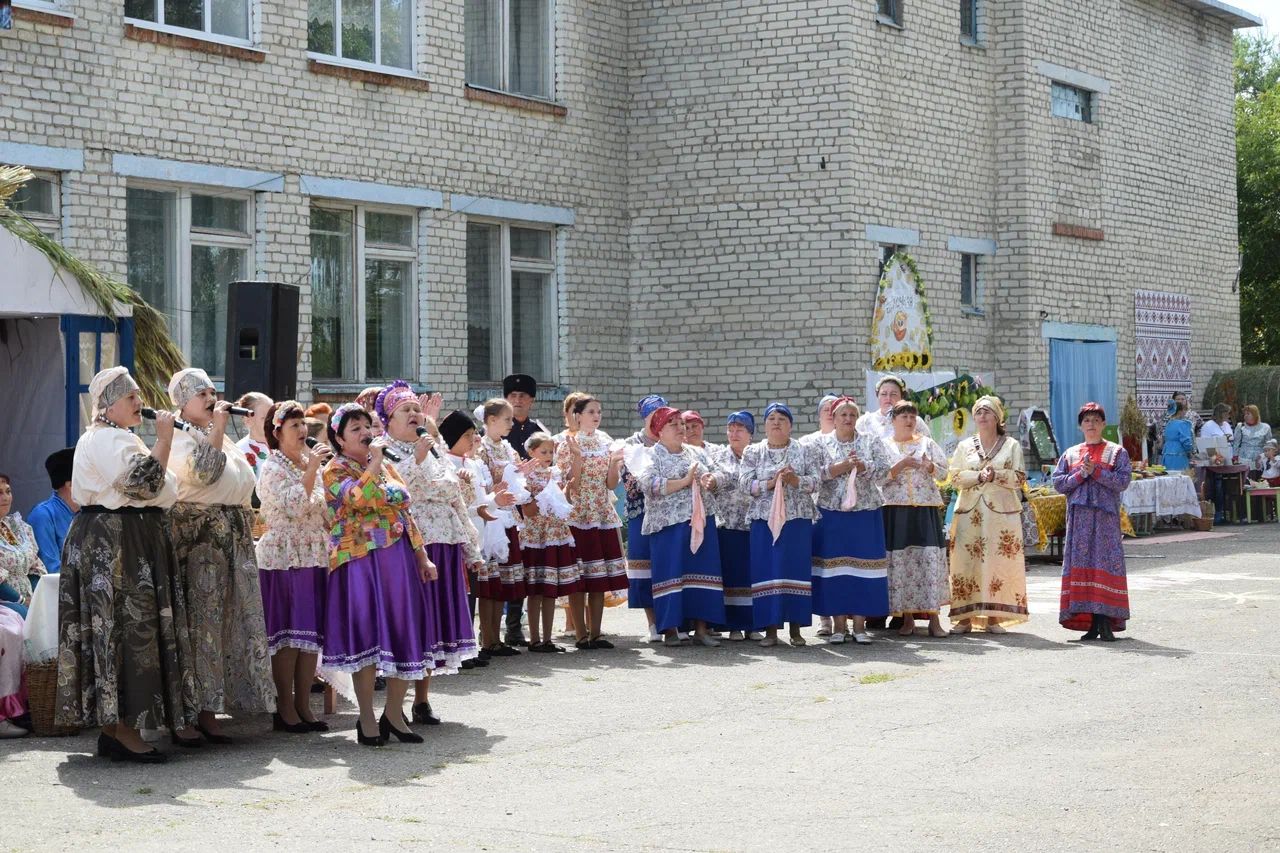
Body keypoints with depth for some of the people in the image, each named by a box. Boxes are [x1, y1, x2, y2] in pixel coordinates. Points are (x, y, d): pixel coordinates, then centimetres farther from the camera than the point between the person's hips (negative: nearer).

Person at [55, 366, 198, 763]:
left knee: (120, 630, 9)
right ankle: (121, 728, -12)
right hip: (114, 543, -11)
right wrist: (164, 439, -18)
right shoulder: (109, 439, -13)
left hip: (132, 546, 11)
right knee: (126, 627, -12)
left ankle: (113, 728, 10)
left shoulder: (113, 437, 22)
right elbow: (144, 483, -23)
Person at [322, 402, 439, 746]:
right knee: (367, 638, -7)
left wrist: (423, 556, 12)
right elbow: (359, 498, -22)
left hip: (399, 560, 6)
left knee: (404, 637, 4)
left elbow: (405, 514, 18)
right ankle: (367, 719, 0)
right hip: (361, 562, -6)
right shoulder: (335, 470, -2)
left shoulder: (387, 468, 17)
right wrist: (373, 462, -18)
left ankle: (394, 714, 14)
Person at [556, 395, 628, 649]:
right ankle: (581, 635, 0)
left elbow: (612, 484, 9)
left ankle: (595, 634, 10)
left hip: (604, 516, 5)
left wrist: (614, 461, -8)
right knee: (579, 579, -5)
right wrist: (577, 457, -22)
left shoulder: (606, 443, 11)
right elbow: (570, 485, -11)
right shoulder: (567, 445, -4)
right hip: (578, 517, -5)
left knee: (600, 580, 5)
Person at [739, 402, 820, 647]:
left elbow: (815, 481, 1)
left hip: (798, 519, 0)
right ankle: (770, 629, 2)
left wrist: (795, 480, -16)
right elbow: (745, 483, -2)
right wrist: (771, 483, -15)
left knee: (797, 570, -1)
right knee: (767, 570, -3)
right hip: (765, 519, 0)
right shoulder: (753, 452, 8)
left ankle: (796, 629, 5)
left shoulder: (803, 451, 8)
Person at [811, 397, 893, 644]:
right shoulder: (819, 444, 6)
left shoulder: (872, 443, 8)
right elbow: (814, 474, -8)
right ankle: (838, 624, 5)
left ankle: (859, 623, 4)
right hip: (832, 515, -1)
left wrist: (861, 466, -17)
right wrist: (843, 466, -14)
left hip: (866, 515, 1)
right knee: (834, 566, -1)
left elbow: (883, 473, -2)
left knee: (863, 564, -1)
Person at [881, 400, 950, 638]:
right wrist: (899, 466, -13)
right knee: (900, 559, -4)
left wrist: (930, 466, -9)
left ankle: (934, 619, -8)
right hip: (896, 508, -1)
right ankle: (907, 619, 4)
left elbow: (943, 470, 11)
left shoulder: (927, 443, 16)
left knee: (930, 558, -9)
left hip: (925, 507, 1)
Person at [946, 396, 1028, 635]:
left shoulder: (1012, 445, 8)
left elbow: (1020, 477, 0)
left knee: (998, 563, -5)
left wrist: (996, 475, -15)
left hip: (1001, 511, -1)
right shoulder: (964, 446, 14)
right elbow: (955, 476, 3)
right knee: (966, 561, -5)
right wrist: (979, 476, -12)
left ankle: (993, 617, -2)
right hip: (970, 511, 1)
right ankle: (964, 617, -3)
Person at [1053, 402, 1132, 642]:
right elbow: (1058, 483, 5)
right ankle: (1091, 624, 1)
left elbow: (1123, 481, -5)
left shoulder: (1116, 452, 8)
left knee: (1105, 564, -8)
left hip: (1105, 516, -3)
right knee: (1081, 565, -1)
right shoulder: (1070, 454, 15)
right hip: (1079, 517, 3)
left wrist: (1095, 471, -12)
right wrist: (1082, 474, -8)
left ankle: (1106, 623, -9)